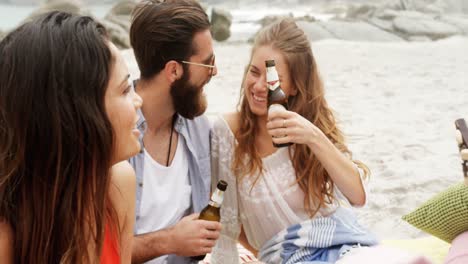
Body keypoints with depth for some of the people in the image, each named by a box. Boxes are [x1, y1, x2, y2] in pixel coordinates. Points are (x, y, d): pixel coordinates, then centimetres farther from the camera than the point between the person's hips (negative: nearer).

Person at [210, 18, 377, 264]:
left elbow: (358, 196, -9)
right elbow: (225, 215, 5)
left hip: (346, 244, 2)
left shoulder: (314, 122, 4)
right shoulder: (228, 130, -3)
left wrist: (314, 138, -21)